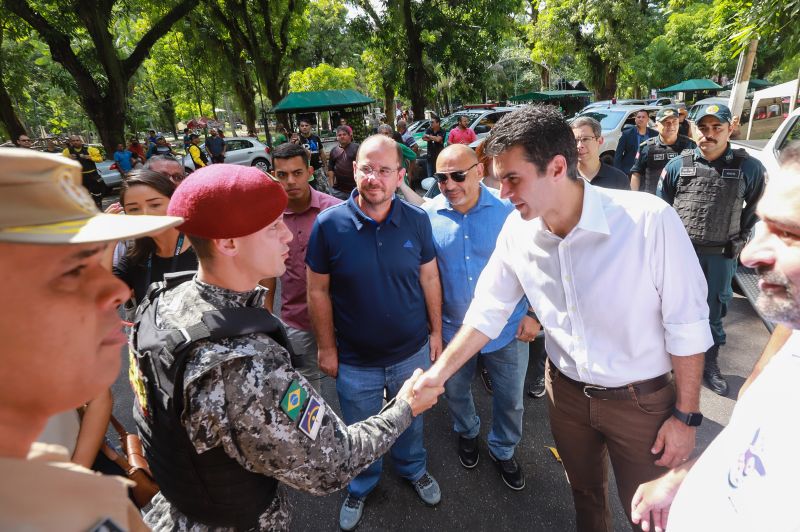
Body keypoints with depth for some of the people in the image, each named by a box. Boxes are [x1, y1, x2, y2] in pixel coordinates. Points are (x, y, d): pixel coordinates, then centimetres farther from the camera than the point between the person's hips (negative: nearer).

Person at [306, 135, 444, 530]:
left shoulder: (417, 220, -10)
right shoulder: (329, 223, -16)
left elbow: (429, 279, 0)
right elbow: (318, 292, -9)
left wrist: (435, 330, 3)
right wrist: (326, 347, -6)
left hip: (412, 352, 2)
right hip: (354, 360, -1)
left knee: (411, 422, 27)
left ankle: (413, 469, 57)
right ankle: (360, 487, 52)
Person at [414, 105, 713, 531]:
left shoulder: (650, 220, -26)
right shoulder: (516, 230, -13)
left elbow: (687, 325, -16)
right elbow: (488, 311, -3)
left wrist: (686, 415, -8)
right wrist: (439, 372, -5)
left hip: (642, 399, -3)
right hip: (566, 391, 4)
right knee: (584, 492, 27)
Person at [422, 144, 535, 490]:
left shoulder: (508, 209, -14)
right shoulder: (428, 214, -11)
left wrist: (533, 313, -6)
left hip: (506, 328, -1)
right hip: (453, 328, 1)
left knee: (510, 400, 17)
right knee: (455, 393, 23)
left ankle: (503, 450, 47)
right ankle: (467, 433, 56)